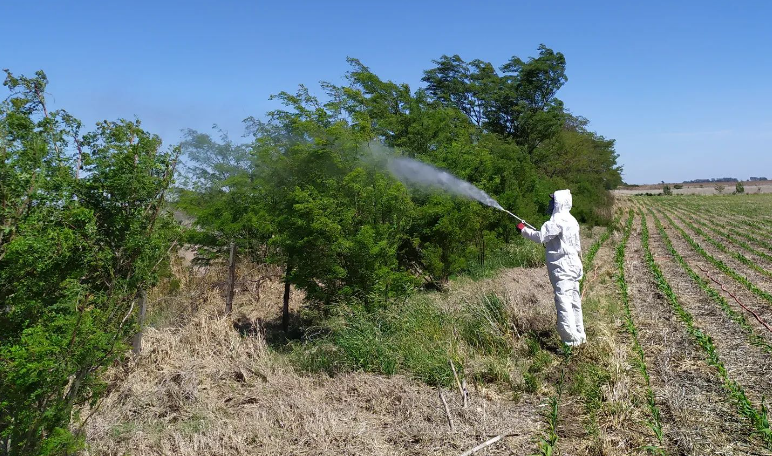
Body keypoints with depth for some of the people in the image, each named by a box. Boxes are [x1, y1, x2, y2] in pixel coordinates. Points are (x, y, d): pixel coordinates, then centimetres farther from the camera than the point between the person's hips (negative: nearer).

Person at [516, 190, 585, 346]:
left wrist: (523, 229, -6)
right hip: (572, 266, 10)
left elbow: (540, 237, -20)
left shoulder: (558, 221, -15)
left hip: (562, 268, -10)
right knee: (574, 302, 15)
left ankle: (571, 340, -10)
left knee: (563, 303, -9)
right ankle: (579, 336, 24)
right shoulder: (571, 220, 15)